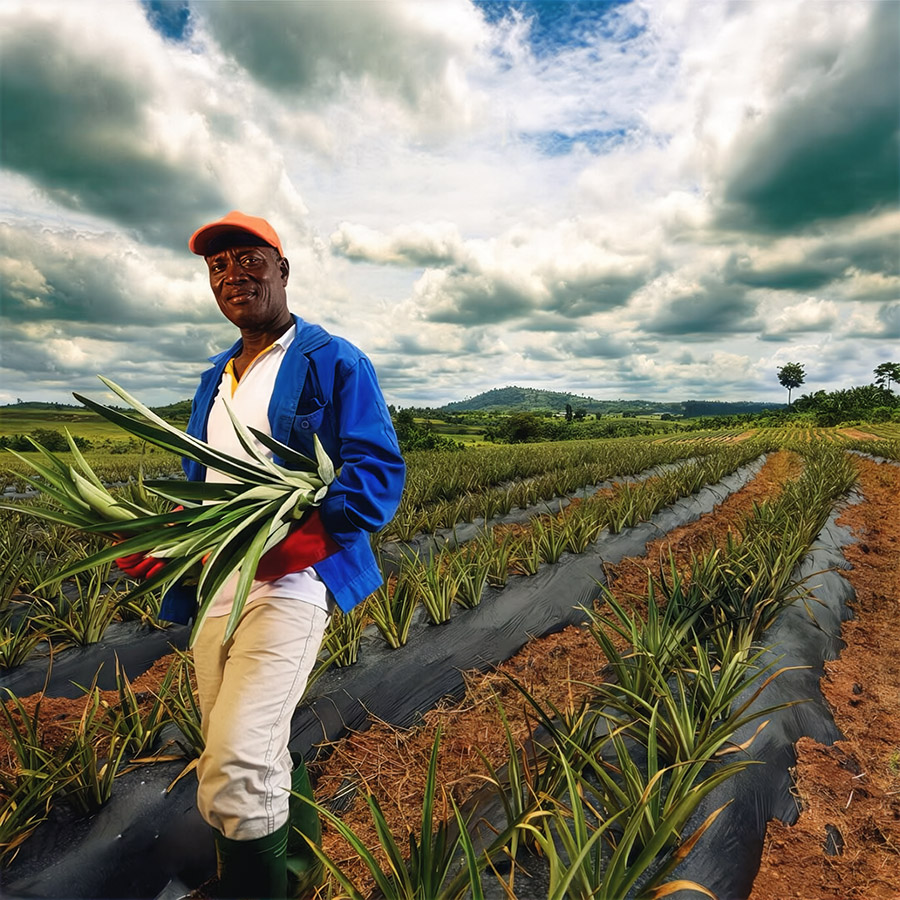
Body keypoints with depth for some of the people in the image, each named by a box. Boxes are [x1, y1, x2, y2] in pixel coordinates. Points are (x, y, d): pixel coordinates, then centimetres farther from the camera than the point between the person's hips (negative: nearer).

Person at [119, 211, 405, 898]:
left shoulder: (333, 362, -2)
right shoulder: (216, 378, 20)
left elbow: (380, 472, -10)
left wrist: (304, 538, -25)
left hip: (291, 583, -7)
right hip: (214, 590, 7)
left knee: (235, 774, -17)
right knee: (255, 762, 19)